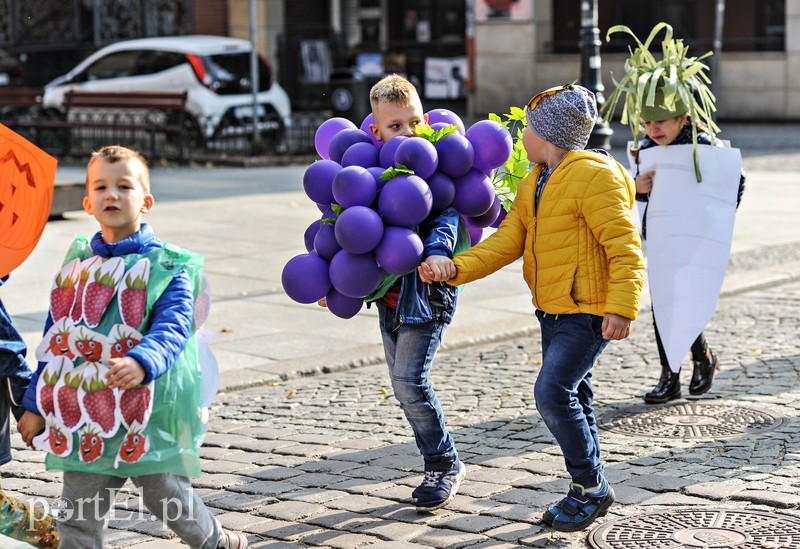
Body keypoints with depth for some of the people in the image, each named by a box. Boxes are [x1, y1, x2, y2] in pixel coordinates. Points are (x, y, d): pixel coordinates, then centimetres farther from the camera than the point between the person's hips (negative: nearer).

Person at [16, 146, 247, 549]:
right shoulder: (77, 263, 8)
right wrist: (35, 405, 14)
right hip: (84, 414, 4)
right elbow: (56, 336, 14)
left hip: (149, 413, -3)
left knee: (169, 499, 12)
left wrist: (141, 363, -41)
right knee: (78, 516, 4)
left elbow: (172, 329, -20)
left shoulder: (167, 265, -6)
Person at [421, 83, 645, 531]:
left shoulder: (594, 175, -16)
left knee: (553, 393, -17)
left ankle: (592, 487, -1)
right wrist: (455, 269, -10)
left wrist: (622, 307, -29)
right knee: (570, 397, 15)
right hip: (552, 310, 9)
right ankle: (589, 492, 27)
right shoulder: (534, 184, 12)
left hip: (589, 310, -9)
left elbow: (625, 247, -20)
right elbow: (507, 242, 3)